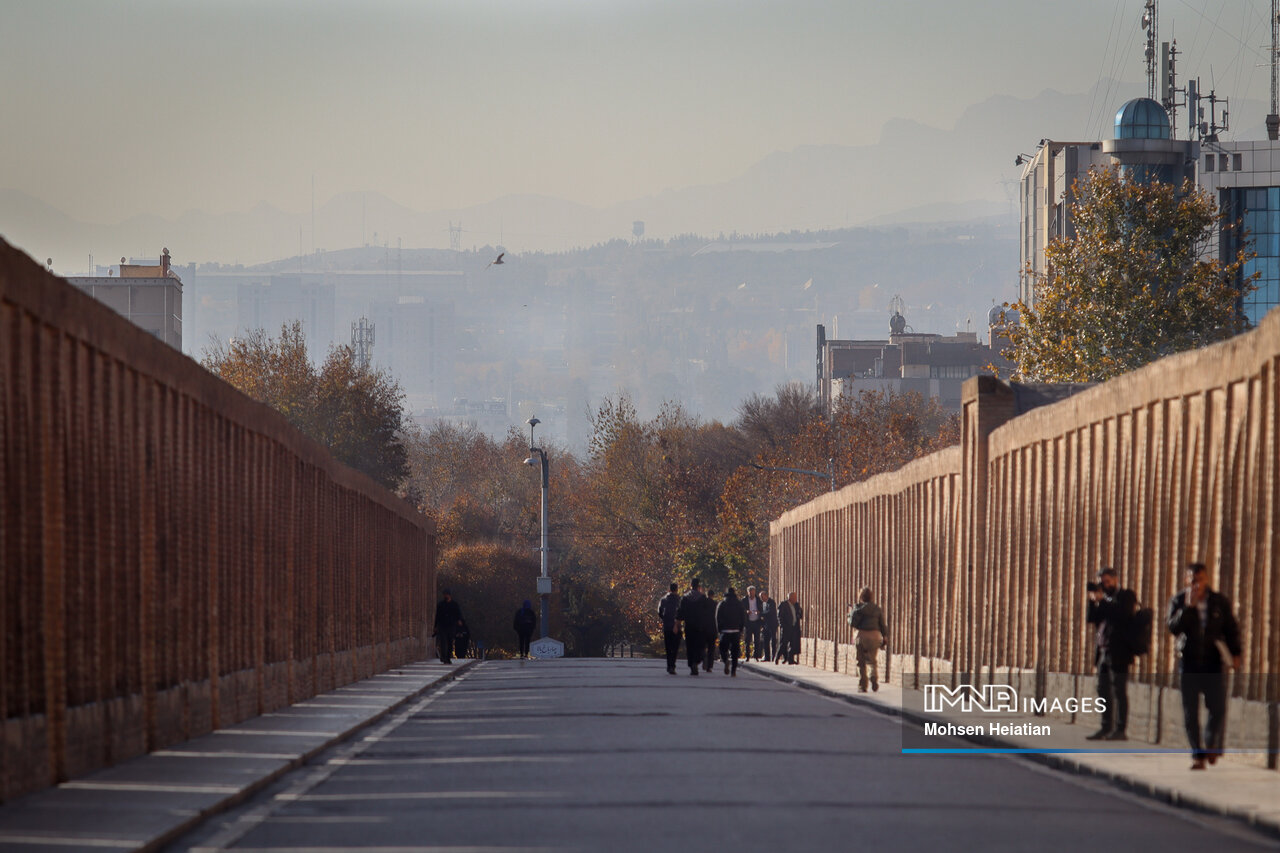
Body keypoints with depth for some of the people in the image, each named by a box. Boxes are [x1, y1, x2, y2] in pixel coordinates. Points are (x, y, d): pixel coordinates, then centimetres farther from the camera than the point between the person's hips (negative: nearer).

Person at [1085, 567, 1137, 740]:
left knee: (1119, 691, -7)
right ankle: (1105, 728, 12)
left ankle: (1120, 730, -7)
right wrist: (1093, 601, -4)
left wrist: (1101, 601, -14)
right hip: (1103, 652, 8)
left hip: (1118, 653, -8)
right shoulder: (1105, 599, 19)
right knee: (1104, 691, 8)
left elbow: (1122, 614, -19)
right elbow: (1090, 618, 10)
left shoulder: (1126, 596, -1)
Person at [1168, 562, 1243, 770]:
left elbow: (1231, 629, 10)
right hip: (1189, 663, 0)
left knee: (1218, 708, -9)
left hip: (1213, 664, 0)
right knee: (1190, 712, 1)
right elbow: (1174, 628, -13)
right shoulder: (1178, 601, 2)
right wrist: (1188, 607, -20)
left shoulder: (1220, 602, 5)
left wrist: (1235, 653, -2)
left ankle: (1211, 746, 11)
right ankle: (1197, 754, 9)